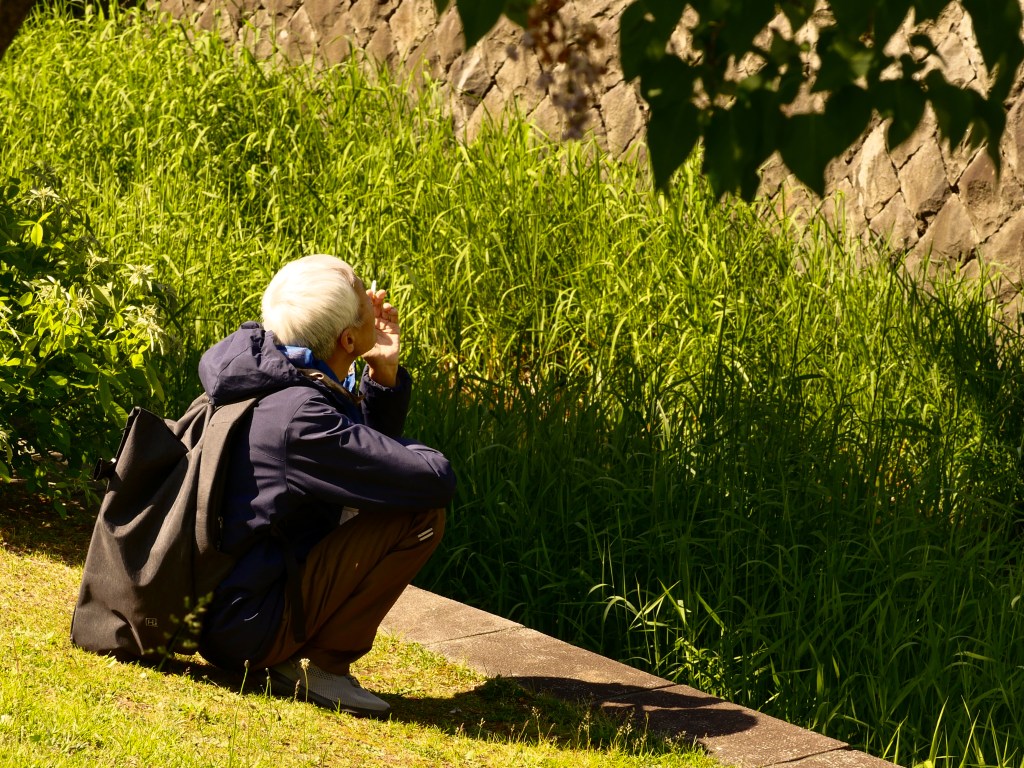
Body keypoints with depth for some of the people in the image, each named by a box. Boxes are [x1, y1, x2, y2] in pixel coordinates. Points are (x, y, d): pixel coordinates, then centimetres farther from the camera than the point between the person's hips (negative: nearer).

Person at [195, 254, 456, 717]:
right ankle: (322, 665, -8)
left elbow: (369, 446, 19)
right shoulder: (301, 417, -25)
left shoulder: (276, 377, 4)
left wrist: (382, 373, 2)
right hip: (245, 630, -10)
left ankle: (291, 657, 15)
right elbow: (435, 479, -24)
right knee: (421, 515, -14)